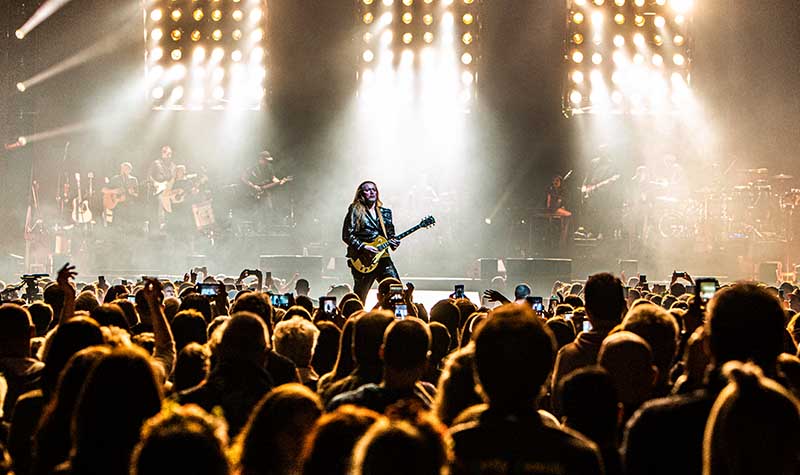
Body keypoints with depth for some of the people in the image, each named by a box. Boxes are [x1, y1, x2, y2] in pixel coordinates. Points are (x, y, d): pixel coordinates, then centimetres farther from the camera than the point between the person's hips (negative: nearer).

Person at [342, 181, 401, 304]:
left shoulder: (385, 212, 17)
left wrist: (393, 242, 0)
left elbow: (390, 235, 22)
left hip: (383, 258, 4)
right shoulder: (355, 211, 1)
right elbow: (347, 236, -5)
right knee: (359, 299, 2)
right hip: (363, 261, -4)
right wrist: (363, 247, -16)